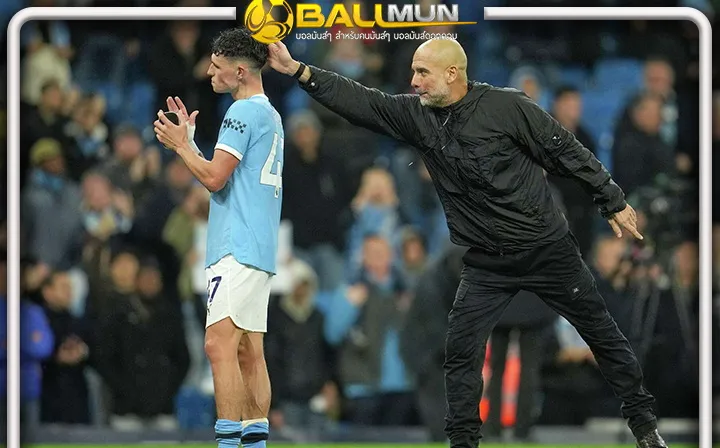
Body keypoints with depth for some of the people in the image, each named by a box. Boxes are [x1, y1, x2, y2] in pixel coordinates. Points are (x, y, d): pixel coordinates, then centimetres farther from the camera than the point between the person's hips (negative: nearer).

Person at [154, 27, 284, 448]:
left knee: (220, 344, -16)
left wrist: (180, 145, 0)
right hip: (259, 249, 11)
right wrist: (188, 141, 23)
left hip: (238, 248, -11)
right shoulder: (270, 114, 20)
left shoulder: (244, 112, -10)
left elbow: (215, 178, -15)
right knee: (249, 352, 10)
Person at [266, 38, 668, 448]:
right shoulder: (416, 115, -3)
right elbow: (361, 102, -6)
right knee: (461, 350, -7)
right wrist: (298, 71, -17)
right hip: (487, 261, 4)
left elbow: (567, 152, -9)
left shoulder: (507, 107, -16)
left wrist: (614, 202, -3)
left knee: (602, 333, 7)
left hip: (549, 249, -4)